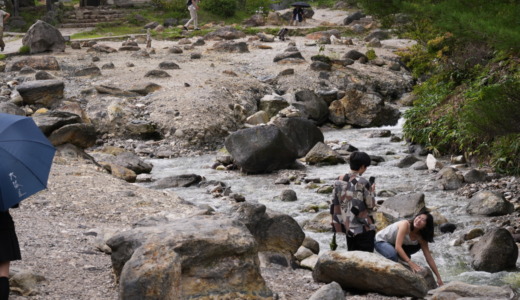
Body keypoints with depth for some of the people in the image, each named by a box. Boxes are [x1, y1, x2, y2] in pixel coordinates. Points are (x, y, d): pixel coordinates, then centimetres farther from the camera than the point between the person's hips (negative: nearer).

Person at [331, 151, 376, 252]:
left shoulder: (340, 180, 1)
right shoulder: (363, 183, -15)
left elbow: (335, 203, 6)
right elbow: (370, 205, -9)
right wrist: (372, 191, 7)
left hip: (346, 225, 6)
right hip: (363, 227, -6)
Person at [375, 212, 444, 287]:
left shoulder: (421, 237, -14)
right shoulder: (405, 224, -31)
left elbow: (429, 258, -10)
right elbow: (398, 247, -39)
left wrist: (438, 278, -14)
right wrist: (410, 263, -45)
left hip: (392, 243, 6)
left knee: (417, 246, -8)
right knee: (393, 255, -36)